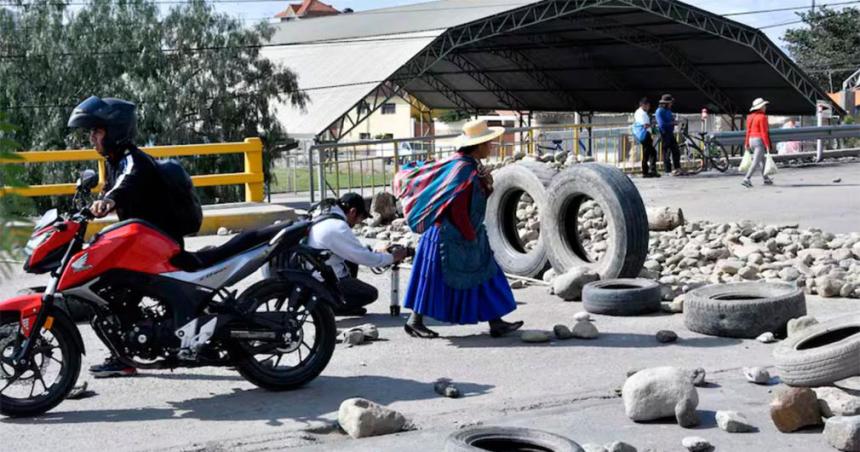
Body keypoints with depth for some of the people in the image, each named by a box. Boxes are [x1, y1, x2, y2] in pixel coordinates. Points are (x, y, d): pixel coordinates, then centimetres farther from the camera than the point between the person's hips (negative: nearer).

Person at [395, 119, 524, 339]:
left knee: (484, 276, 9)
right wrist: (469, 235, -16)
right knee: (435, 277, 0)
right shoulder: (462, 169, -22)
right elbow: (457, 208, -24)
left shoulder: (474, 168, 7)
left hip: (468, 235, 10)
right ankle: (415, 321, 12)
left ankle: (495, 322, 12)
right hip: (449, 235, -10)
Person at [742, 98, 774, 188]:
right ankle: (746, 179, -20)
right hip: (760, 140, -9)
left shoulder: (750, 117, 9)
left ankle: (766, 179, 29)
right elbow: (764, 132, -17)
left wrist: (746, 144, 13)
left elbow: (748, 131, 10)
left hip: (752, 140, 9)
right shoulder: (762, 117, -14)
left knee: (762, 160, 21)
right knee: (756, 162, -10)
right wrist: (767, 145, -16)